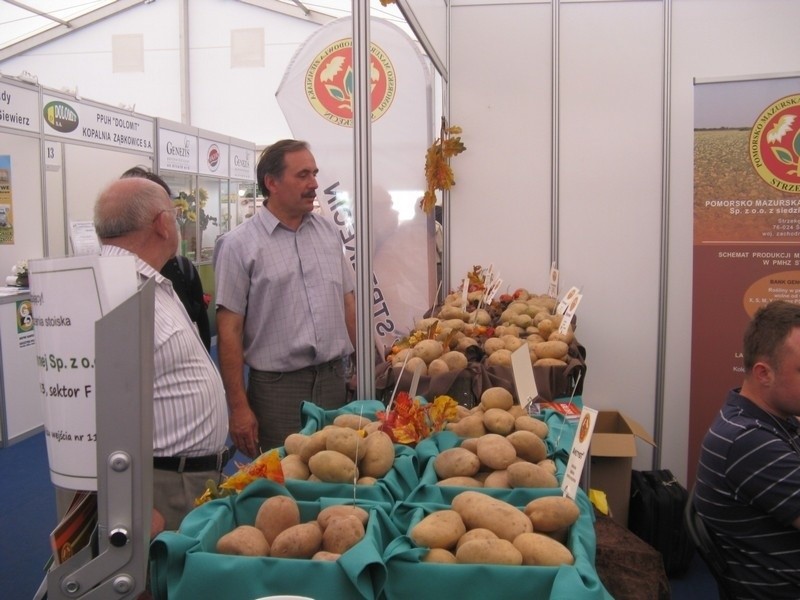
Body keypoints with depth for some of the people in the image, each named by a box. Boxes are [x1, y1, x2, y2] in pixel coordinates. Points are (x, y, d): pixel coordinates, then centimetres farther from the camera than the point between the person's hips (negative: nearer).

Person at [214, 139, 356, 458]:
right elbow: (229, 331, -8)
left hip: (335, 380, 5)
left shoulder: (328, 231, 9)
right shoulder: (239, 244, -7)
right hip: (277, 386, -4)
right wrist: (239, 407, -11)